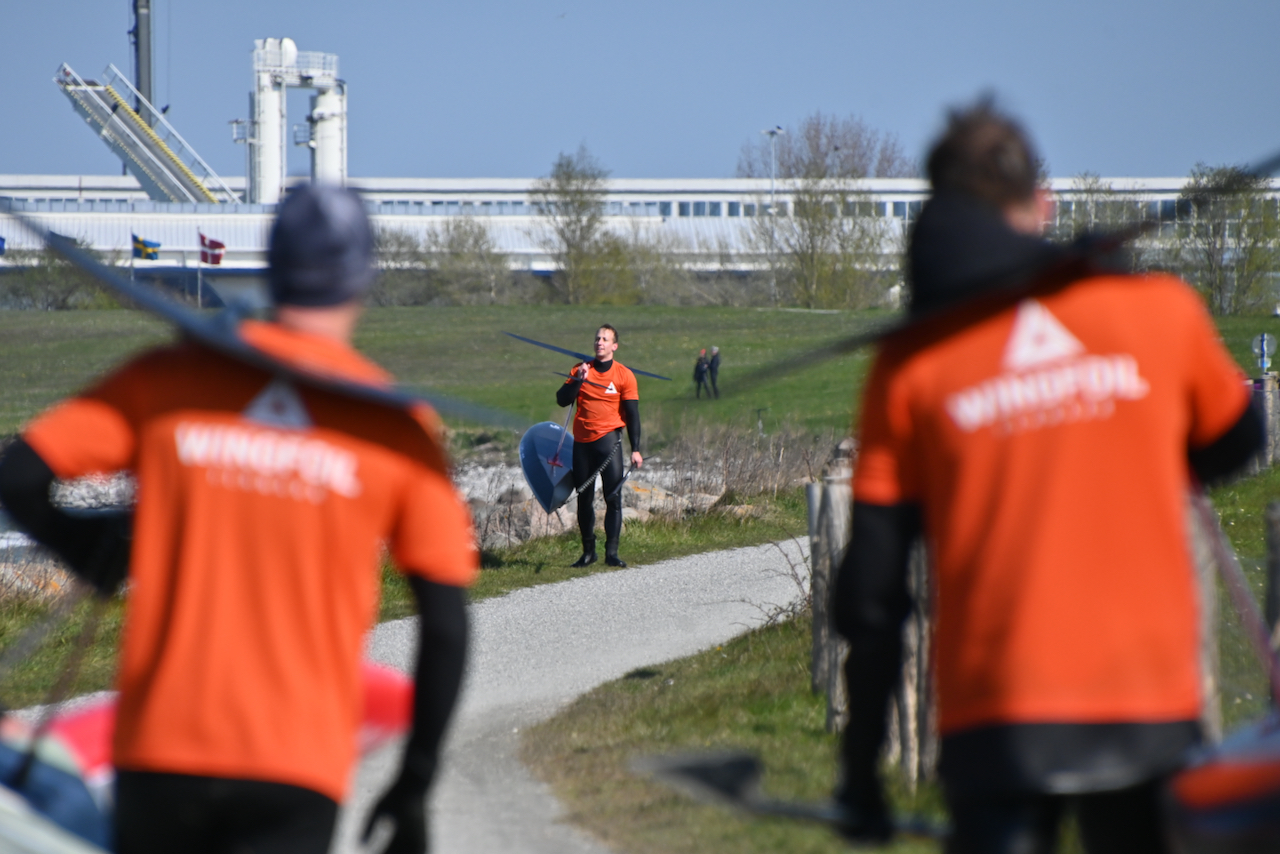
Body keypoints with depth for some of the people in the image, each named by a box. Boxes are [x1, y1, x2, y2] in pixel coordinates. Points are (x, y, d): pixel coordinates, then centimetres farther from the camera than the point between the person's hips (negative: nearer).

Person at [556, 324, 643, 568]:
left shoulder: (624, 375, 1)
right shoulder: (581, 370, 9)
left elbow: (632, 414, 1)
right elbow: (562, 400, 2)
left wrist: (635, 449, -5)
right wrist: (577, 379, -12)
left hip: (608, 438, -3)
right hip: (582, 441, 3)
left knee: (613, 497, -11)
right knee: (584, 499, 6)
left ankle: (611, 552, -10)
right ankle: (588, 551, 14)